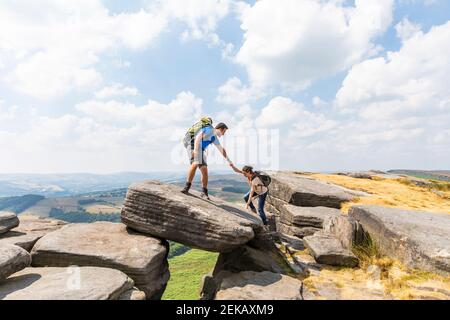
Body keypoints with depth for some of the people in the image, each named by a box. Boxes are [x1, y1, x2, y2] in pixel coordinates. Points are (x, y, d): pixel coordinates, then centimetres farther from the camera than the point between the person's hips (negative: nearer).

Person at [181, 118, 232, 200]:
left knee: (204, 170, -2)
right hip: (192, 143, -8)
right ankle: (187, 186, -25)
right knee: (195, 164, -30)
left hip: (199, 150, 8)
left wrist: (229, 161, 27)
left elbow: (221, 149, 27)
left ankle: (204, 192, 4)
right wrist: (195, 149, -33)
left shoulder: (214, 137, 21)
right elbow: (198, 136, -21)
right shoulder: (209, 129, -6)